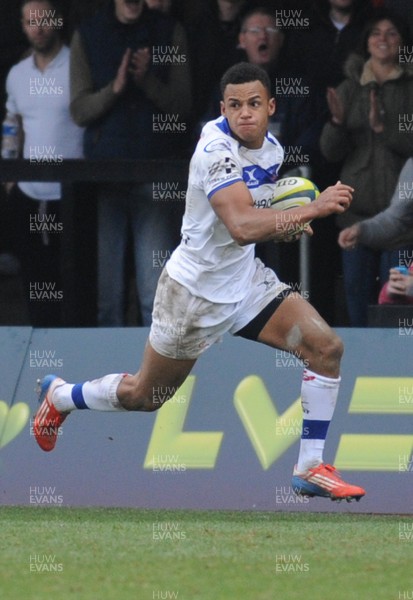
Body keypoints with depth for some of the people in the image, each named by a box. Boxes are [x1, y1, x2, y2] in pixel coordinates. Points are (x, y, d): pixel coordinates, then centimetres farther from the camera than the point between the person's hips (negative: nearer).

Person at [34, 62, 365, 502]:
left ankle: (310, 469, -4)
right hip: (196, 291, -7)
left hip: (245, 280, 7)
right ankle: (60, 395, 39)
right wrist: (313, 209, -41)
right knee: (143, 396, 9)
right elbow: (241, 227, -39)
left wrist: (285, 225, -1)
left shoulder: (271, 149, 1)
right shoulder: (217, 150, -26)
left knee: (325, 347, -11)